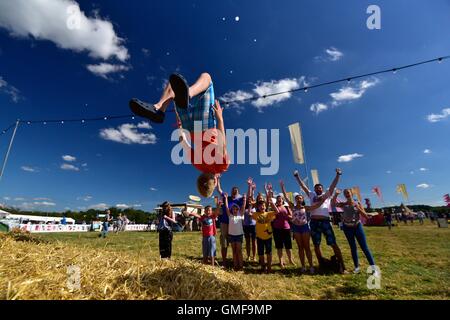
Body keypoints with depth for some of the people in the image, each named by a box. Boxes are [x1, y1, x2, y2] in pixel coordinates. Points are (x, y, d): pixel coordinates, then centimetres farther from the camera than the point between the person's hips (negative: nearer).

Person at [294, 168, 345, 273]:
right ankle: (321, 264, 24)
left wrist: (338, 175, -11)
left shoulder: (327, 195, 12)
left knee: (333, 244, -3)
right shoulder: (311, 195, 15)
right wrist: (297, 177, 9)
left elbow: (333, 185, 0)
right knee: (316, 245, 9)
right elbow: (303, 186, 13)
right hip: (314, 222, 2)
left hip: (325, 221, -2)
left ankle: (341, 265, 6)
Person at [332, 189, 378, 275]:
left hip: (357, 226, -1)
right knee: (353, 248, 8)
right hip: (347, 227, 1)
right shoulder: (344, 204, 0)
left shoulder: (358, 203, -2)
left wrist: (357, 207, -19)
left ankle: (373, 267, 8)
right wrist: (336, 195, -27)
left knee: (364, 247, 0)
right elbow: (333, 203, -14)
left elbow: (365, 215, -6)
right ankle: (357, 267, 17)